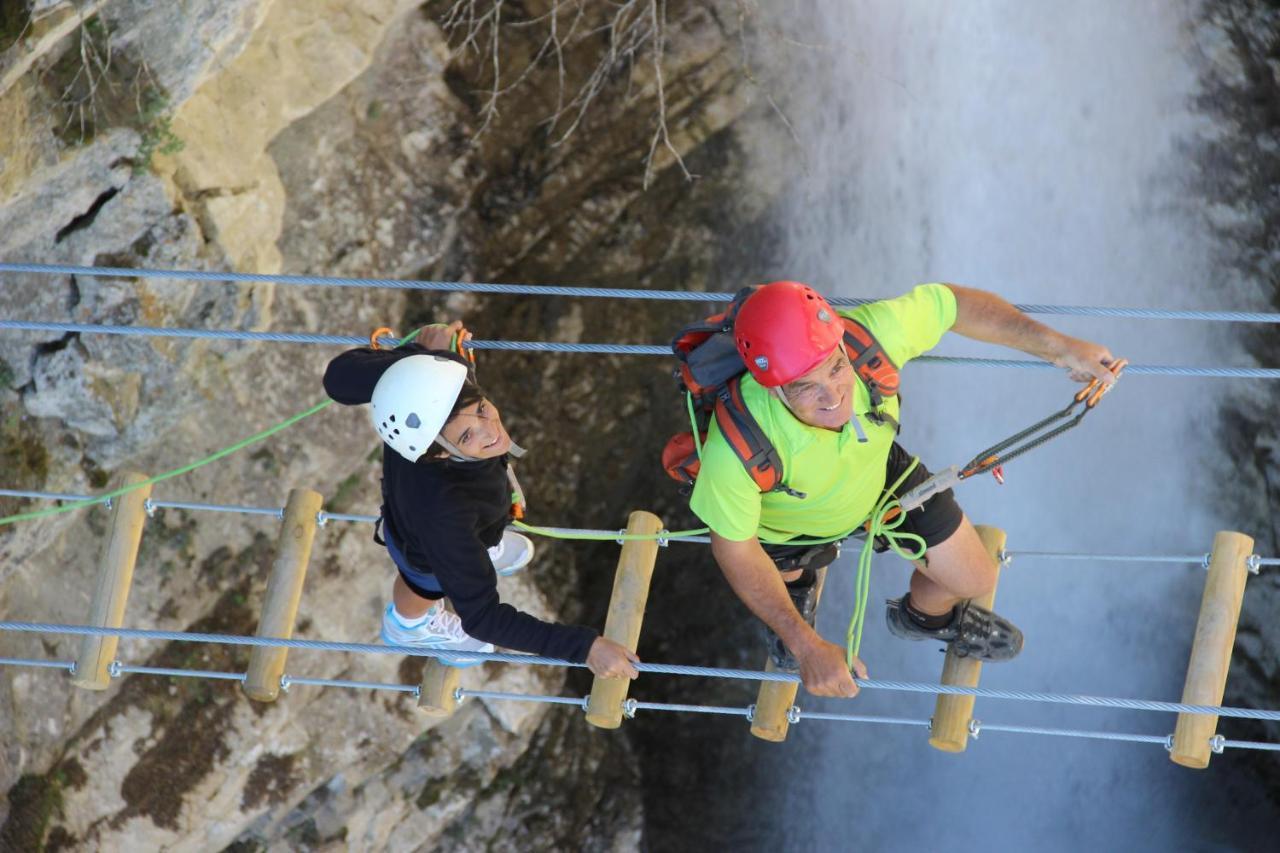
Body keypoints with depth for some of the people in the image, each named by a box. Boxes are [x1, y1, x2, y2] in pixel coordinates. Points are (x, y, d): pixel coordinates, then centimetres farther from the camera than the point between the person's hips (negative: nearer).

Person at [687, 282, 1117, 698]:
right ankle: (795, 587, 67)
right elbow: (734, 550, -30)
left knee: (974, 579, 15)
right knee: (786, 576, 29)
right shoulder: (738, 447, -49)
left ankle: (925, 615, 51)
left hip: (880, 475, 3)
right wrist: (807, 646, -31)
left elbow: (953, 303, -20)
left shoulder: (872, 333, -43)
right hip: (785, 521, -2)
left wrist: (1058, 347, -18)